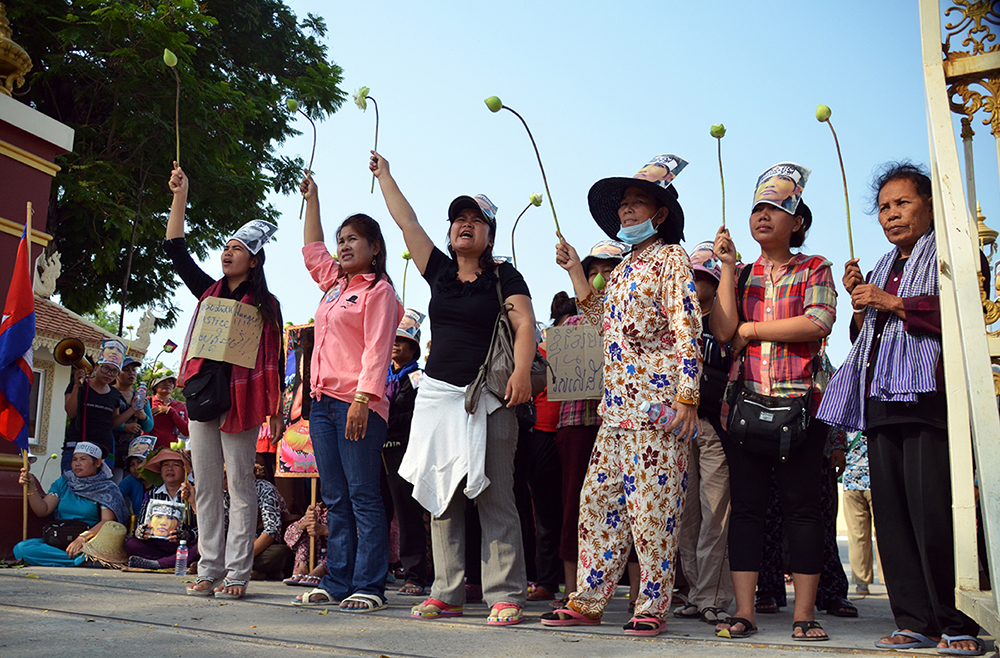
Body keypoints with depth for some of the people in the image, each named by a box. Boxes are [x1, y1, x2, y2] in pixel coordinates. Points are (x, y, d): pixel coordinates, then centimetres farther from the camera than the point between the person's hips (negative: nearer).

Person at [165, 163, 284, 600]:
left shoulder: (265, 304, 1)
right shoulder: (209, 291, 14)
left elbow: (273, 361, -1)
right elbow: (176, 251, 12)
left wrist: (276, 411, -5)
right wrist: (179, 196, 7)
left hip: (241, 401, -5)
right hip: (203, 395, 5)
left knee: (240, 487, -1)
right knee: (206, 488, 6)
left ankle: (237, 574, 2)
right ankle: (209, 571, 12)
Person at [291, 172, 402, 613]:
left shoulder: (379, 290, -2)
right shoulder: (334, 284, 21)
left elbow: (377, 350, -11)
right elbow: (312, 249, 38)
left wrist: (362, 399, -20)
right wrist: (312, 199, 38)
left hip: (357, 404, -8)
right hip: (323, 402, 8)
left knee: (363, 497, -6)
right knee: (335, 501, 8)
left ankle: (368, 587, -3)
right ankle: (337, 584, 12)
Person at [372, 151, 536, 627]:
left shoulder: (504, 277, 3)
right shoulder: (440, 272, 14)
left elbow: (525, 324, -8)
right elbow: (407, 221, 20)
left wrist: (522, 371, -24)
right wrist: (383, 173, 26)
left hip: (487, 400, -5)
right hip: (438, 395, 5)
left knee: (495, 499, -5)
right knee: (441, 497, 5)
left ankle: (505, 596, -1)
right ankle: (446, 593, 12)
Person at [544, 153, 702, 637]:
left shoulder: (671, 258, -1)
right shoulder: (622, 268, 22)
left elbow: (687, 330, -9)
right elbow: (603, 323, 24)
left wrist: (687, 396, -18)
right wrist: (575, 270, 22)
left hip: (657, 402, -8)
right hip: (617, 405, 8)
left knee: (651, 505, -5)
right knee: (598, 500, 6)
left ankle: (653, 606, 5)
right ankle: (587, 600, 13)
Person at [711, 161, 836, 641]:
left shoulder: (815, 270, 7)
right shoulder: (739, 275, 15)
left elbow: (817, 323, -11)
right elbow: (722, 331, -1)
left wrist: (750, 328, -5)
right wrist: (727, 267, -2)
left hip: (799, 403, -2)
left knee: (801, 503, -1)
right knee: (746, 505, 2)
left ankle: (804, 613, 5)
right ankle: (744, 611, 6)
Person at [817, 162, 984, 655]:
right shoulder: (881, 270, 27)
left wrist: (891, 304, -8)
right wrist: (858, 301, 10)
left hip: (926, 394, -7)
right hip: (880, 400, 7)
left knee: (932, 509, -14)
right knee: (891, 513, 1)